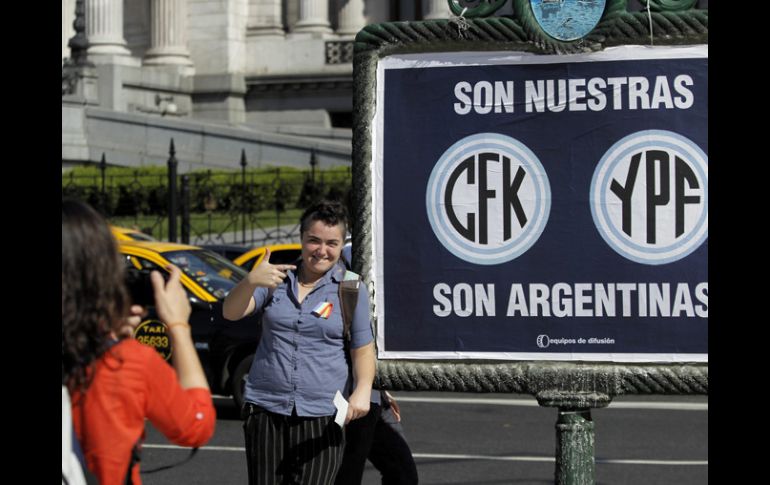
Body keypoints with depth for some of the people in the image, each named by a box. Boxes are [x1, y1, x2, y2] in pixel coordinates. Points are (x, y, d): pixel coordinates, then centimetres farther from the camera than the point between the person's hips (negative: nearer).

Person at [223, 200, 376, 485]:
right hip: (265, 409, 3)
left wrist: (362, 390, -18)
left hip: (321, 415, -2)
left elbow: (363, 349, 3)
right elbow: (231, 312, -5)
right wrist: (251, 281, -26)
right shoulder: (277, 277, 7)